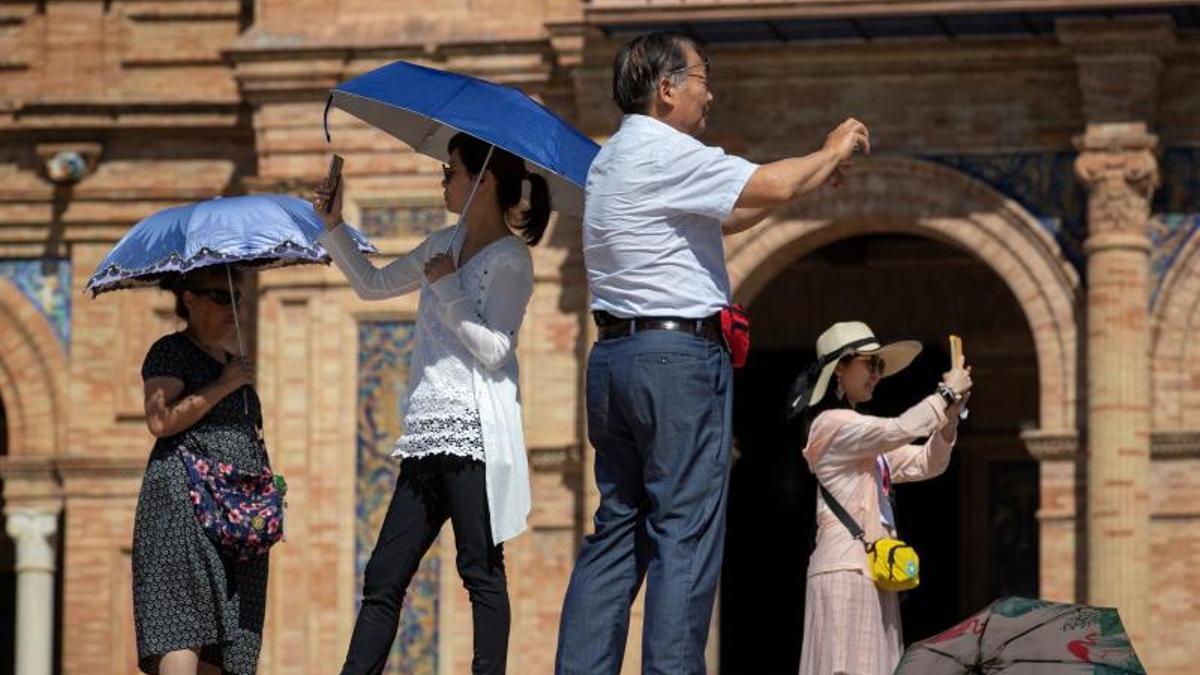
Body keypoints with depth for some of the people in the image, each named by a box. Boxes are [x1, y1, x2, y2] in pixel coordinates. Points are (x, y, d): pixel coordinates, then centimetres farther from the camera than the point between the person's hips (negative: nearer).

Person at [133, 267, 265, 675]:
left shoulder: (232, 363, 25)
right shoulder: (171, 352, 1)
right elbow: (160, 421, -14)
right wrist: (222, 386, -11)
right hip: (185, 500, -8)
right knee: (183, 629, -20)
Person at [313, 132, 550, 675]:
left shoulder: (510, 259, -6)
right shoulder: (445, 246, 18)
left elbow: (493, 350, -15)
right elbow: (372, 285, 28)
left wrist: (446, 286, -10)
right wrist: (334, 227, 18)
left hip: (474, 427, -8)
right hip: (429, 432, 8)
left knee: (481, 569, -6)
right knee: (384, 576, 4)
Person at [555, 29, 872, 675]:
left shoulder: (613, 160, 20)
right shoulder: (663, 153, -11)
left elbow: (727, 214, 25)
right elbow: (767, 188, -19)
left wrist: (813, 173, 21)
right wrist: (829, 154, -1)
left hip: (614, 356, 10)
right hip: (678, 355, -10)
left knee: (616, 527, 10)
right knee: (685, 533, -8)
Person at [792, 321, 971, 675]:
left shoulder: (865, 435, 24)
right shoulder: (832, 424, -6)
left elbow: (926, 464, 21)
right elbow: (898, 430, -19)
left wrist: (949, 417, 4)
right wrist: (947, 393, -7)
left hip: (871, 570, 9)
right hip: (846, 569, -9)